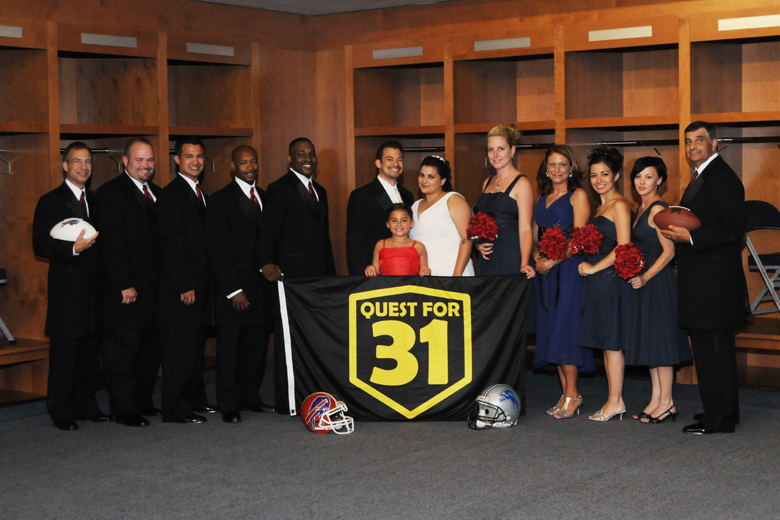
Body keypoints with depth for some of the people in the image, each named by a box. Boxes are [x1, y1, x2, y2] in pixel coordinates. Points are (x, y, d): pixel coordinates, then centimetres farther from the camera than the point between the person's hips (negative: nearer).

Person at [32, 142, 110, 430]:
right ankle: (61, 411, 5)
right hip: (67, 289, -6)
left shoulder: (95, 200, 16)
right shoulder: (51, 201, -3)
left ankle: (87, 405, 20)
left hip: (94, 286, 6)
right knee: (64, 351, -3)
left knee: (91, 350, 10)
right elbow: (40, 245, -11)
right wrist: (73, 249, -24)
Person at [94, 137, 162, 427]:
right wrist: (124, 285, -17)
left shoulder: (156, 193, 15)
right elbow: (111, 245, -13)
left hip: (153, 287, 7)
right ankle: (124, 410, 6)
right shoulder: (111, 193, -7)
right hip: (126, 289, -7)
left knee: (151, 349, 12)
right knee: (123, 349, 0)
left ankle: (143, 403, 22)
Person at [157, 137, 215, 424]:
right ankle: (177, 409, 1)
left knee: (196, 344, 14)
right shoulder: (171, 195, -11)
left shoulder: (200, 193, 17)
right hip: (180, 288, -9)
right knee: (179, 345, -5)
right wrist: (185, 286, -18)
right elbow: (170, 245, -16)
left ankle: (195, 398, 24)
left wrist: (202, 284, 13)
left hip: (199, 285, 9)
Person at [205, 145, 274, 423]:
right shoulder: (220, 201, -6)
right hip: (233, 285, -6)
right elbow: (217, 250, -10)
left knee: (257, 345, 8)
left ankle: (249, 397, 22)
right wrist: (233, 290, -14)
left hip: (260, 283, 6)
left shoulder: (264, 197, 13)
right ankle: (228, 405, 9)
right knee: (229, 346, 1)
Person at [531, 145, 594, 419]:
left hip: (569, 269, -7)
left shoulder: (578, 196, -1)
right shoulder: (542, 199, 18)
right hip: (545, 272, 7)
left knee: (564, 329, -10)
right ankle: (566, 394, 9)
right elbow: (534, 235, 16)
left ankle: (572, 395, -5)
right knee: (550, 331, 4)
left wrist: (554, 260, -16)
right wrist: (537, 259, -2)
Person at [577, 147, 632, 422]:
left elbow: (623, 247, -16)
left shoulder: (619, 205, -9)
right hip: (598, 281, 9)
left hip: (611, 277, -9)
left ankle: (615, 401, 0)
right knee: (606, 342, 9)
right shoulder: (600, 207, 18)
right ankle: (615, 401, 14)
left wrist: (594, 267, -13)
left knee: (611, 341, -5)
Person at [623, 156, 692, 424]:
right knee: (649, 340, 11)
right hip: (643, 281, 10)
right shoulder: (642, 208, 14)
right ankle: (656, 399, 17)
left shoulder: (658, 209, -14)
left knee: (659, 339, -5)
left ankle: (666, 403, 2)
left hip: (657, 281, -10)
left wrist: (645, 277, -20)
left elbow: (669, 251, -18)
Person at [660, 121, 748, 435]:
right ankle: (719, 412, 22)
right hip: (701, 279, 10)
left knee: (714, 348, -7)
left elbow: (734, 227, -20)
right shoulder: (701, 177, 20)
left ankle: (719, 418, -1)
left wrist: (689, 237, -21)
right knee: (708, 347, 14)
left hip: (714, 280, -10)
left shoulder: (723, 178, -12)